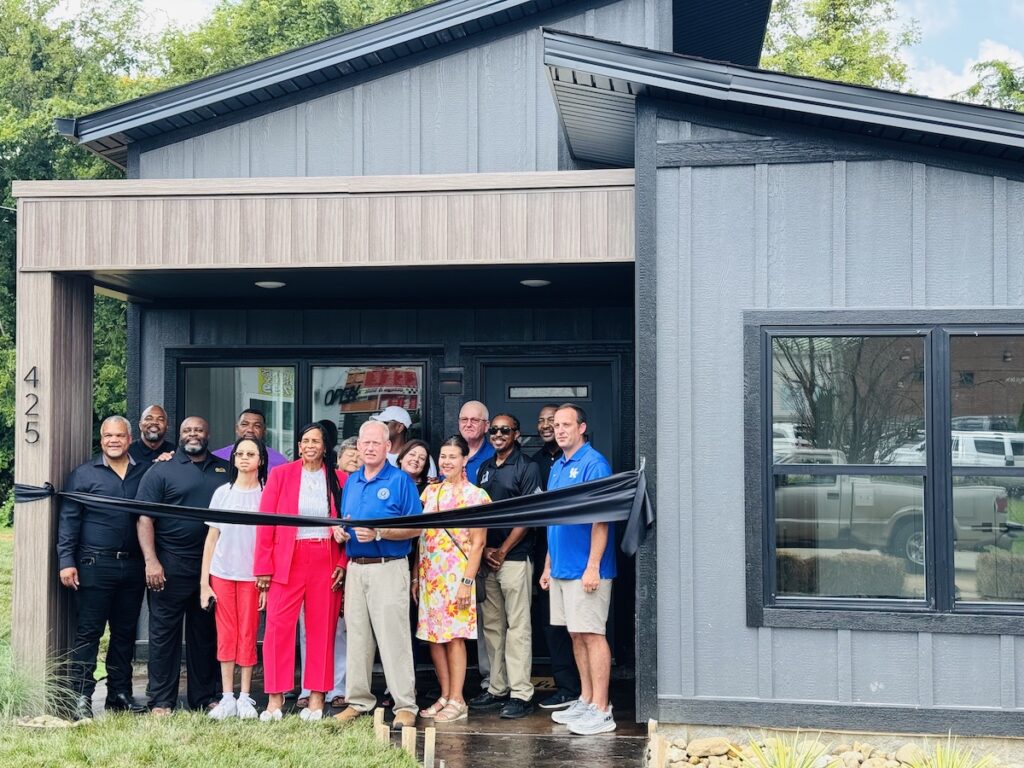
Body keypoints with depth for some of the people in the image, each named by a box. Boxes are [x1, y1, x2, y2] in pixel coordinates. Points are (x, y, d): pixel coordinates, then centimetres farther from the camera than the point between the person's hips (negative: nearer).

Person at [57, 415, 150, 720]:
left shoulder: (145, 473, 9)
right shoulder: (83, 474, 2)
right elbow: (68, 520, -2)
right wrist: (66, 561, -8)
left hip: (133, 566, 3)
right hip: (95, 566, -3)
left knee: (125, 632, 10)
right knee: (89, 631, -2)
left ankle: (119, 693, 18)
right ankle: (81, 696, 3)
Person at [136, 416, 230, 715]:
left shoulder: (225, 470, 12)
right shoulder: (161, 470, 1)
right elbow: (144, 518, -5)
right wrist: (151, 561, -15)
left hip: (212, 565, 3)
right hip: (171, 565, -3)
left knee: (206, 634, 10)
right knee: (164, 632, 0)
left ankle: (205, 697, 18)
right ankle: (161, 701, 6)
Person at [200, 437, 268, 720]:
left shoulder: (267, 495, 1)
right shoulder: (222, 493, 6)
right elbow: (211, 538, 7)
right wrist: (204, 582, 3)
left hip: (252, 576, -2)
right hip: (221, 574, 2)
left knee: (247, 635, 1)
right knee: (225, 635, 2)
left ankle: (245, 697, 7)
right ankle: (227, 697, 7)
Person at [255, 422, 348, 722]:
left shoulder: (340, 480, 8)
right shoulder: (280, 474, 6)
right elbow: (266, 522, 2)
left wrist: (343, 563, -4)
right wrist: (264, 566, -3)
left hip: (326, 562, 1)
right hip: (287, 561, -1)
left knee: (322, 629, 3)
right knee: (278, 628, -5)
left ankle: (317, 696, 11)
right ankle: (275, 697, 2)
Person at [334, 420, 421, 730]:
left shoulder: (400, 480, -3)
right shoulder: (351, 482, 16)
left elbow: (415, 528, -9)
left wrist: (379, 533, -19)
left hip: (388, 568, -6)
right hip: (355, 568, 6)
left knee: (393, 638, -7)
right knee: (357, 638, 9)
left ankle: (405, 706, -3)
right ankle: (358, 701, 18)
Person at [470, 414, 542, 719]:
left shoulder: (527, 468, -3)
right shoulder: (484, 468, 16)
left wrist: (502, 551, -10)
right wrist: (483, 549, 2)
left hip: (514, 558, -7)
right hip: (486, 558, 7)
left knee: (517, 627, -5)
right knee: (492, 626, 10)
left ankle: (521, 694, -3)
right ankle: (497, 689, 17)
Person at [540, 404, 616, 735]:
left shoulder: (593, 464, -12)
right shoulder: (557, 467, 15)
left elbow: (601, 519, -17)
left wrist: (593, 566, -21)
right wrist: (548, 565, 18)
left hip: (585, 570, -9)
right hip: (561, 568, 9)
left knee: (591, 634, -6)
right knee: (576, 635, 13)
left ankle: (601, 711, -2)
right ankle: (585, 700, 21)